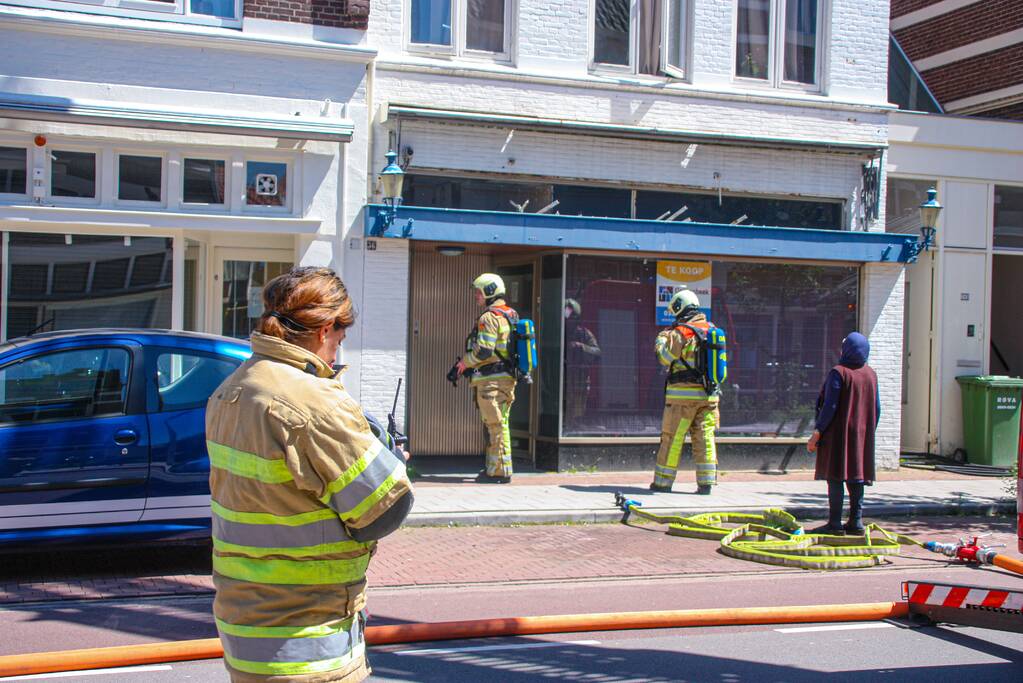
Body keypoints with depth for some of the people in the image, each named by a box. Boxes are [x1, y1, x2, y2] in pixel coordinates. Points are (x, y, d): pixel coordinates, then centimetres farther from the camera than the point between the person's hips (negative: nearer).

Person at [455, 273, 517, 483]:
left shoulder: (489, 318, -13)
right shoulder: (511, 316, 18)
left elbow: (484, 351, -21)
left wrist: (466, 362, -3)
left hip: (491, 379, -10)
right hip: (507, 377, 10)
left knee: (496, 426, -7)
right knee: (499, 425, 14)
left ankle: (500, 471, -5)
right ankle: (494, 468, 20)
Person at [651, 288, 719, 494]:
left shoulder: (681, 332, -11)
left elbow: (664, 357, -9)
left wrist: (661, 339, 11)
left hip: (683, 394, -5)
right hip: (709, 394, 5)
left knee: (672, 438, 3)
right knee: (705, 438, 7)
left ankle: (663, 481, 9)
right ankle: (706, 482, 5)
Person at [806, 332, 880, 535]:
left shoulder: (838, 373, -12)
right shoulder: (871, 374, 7)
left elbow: (830, 406, -16)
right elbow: (877, 408, 10)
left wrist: (817, 433, -11)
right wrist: (869, 432, 21)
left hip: (839, 434, -6)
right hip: (862, 435, 6)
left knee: (836, 477, -3)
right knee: (856, 476, 10)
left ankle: (835, 523, -4)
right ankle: (856, 522, 10)